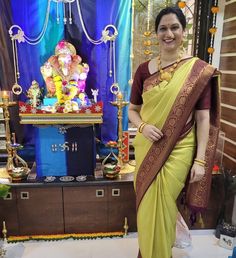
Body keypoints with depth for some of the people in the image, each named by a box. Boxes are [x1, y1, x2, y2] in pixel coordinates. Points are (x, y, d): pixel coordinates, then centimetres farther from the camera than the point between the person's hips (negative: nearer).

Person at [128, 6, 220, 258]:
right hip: (147, 149, 3)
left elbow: (203, 118, -6)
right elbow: (132, 110, 7)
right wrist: (143, 126, -14)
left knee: (161, 207, 7)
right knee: (147, 207, 17)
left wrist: (200, 159, -9)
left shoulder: (199, 70, -7)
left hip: (178, 151, -3)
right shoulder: (144, 69, 1)